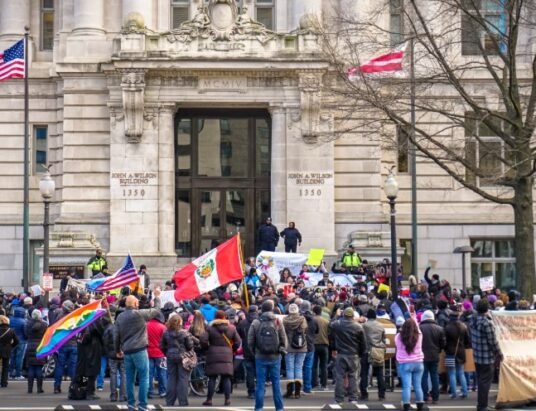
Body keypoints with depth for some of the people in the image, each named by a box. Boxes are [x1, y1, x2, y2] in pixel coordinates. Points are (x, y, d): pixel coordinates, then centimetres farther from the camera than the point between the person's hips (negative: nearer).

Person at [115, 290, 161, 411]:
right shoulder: (139, 314, -8)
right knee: (144, 378, -3)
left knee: (130, 379, 10)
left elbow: (117, 335, 14)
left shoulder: (120, 317, 9)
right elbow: (156, 310, 1)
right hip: (139, 350, -6)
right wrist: (157, 296, 16)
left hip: (127, 351, 6)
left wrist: (118, 350, 26)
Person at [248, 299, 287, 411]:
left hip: (260, 357, 0)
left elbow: (250, 342, -3)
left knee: (260, 383, 5)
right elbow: (284, 340, -3)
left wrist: (254, 352, 12)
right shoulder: (278, 322, -5)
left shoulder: (255, 323, -6)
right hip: (275, 357, 0)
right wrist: (281, 349, 14)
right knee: (276, 383, 7)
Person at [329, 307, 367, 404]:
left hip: (341, 355, 0)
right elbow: (363, 343, 1)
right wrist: (362, 354, 15)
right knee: (353, 377, 7)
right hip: (353, 356, 0)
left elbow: (331, 325, 18)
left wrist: (337, 316, 28)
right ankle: (353, 398, 7)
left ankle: (339, 398, 3)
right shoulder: (358, 327, -5)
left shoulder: (337, 324, -7)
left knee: (340, 377, 3)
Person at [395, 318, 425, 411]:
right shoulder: (419, 336, -3)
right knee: (418, 386, 9)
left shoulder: (399, 337, -9)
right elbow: (418, 328, 18)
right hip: (418, 363, 2)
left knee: (406, 386, -4)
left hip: (405, 364, -2)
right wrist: (414, 320, 36)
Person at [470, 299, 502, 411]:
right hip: (487, 358, -7)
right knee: (485, 382, 1)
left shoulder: (473, 321, 1)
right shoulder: (486, 323, -22)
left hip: (477, 356, 7)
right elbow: (493, 341, -17)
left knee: (480, 381, 18)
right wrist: (499, 353, -4)